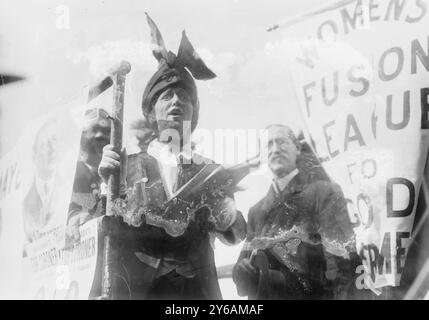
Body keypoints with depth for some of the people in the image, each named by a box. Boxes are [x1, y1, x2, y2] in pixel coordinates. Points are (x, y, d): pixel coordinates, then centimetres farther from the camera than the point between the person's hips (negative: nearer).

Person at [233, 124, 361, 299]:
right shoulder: (256, 211, 8)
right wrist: (246, 271, -18)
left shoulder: (325, 193, -8)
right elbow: (241, 271, 5)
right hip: (262, 296, 5)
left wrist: (270, 280, -18)